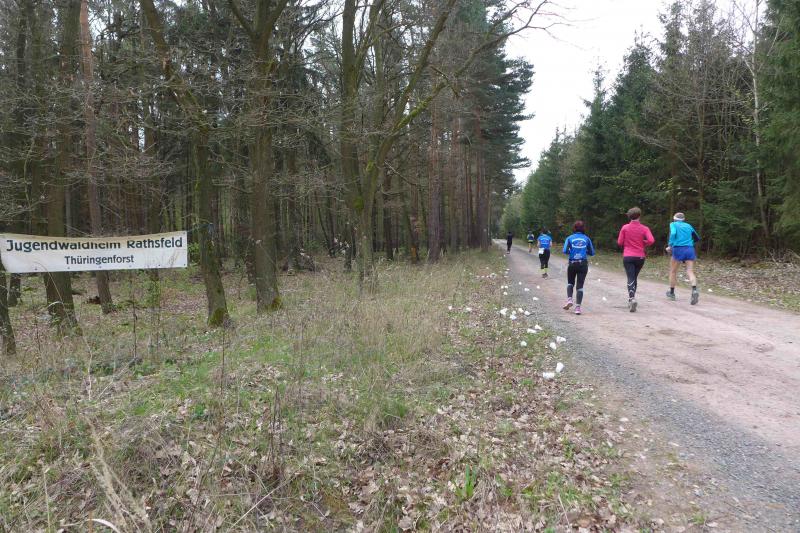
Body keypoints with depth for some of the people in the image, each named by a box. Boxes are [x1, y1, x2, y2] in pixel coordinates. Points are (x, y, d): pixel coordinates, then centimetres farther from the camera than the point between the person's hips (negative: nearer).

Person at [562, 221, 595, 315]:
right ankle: (577, 307, -4)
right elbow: (592, 252, 7)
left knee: (570, 283, 21)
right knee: (580, 286, 2)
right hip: (583, 264, 0)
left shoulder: (570, 238, 0)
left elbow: (565, 251, -10)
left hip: (572, 264, 0)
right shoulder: (586, 239, 4)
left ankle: (569, 300, 1)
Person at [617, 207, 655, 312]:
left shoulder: (625, 228, -4)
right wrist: (643, 244, 5)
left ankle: (632, 298, -26)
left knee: (630, 278, -6)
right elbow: (651, 240, -14)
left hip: (628, 257, -2)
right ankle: (631, 297, 27)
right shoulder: (644, 228, -2)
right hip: (640, 257, 2)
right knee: (635, 277, 18)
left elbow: (619, 242, -1)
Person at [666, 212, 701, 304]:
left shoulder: (673, 224, 7)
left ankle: (672, 293, 22)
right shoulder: (688, 225, 19)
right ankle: (694, 290, -30)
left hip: (678, 249, -3)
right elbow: (697, 238, 27)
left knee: (673, 271, 13)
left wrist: (670, 246, -12)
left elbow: (673, 233, -15)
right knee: (690, 272, -4)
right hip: (690, 249, 3)